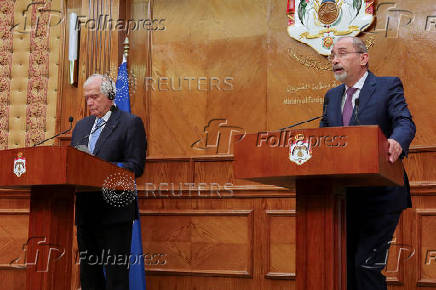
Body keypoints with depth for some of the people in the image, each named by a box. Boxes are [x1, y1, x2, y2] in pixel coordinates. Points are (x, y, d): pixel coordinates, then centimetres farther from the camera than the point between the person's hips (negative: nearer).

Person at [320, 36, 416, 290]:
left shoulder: (388, 87, -1)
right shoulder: (332, 97, 16)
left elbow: (405, 123, -16)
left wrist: (397, 141, -39)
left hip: (380, 195, -6)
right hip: (346, 197, 6)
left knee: (366, 264, -12)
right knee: (346, 266, 12)